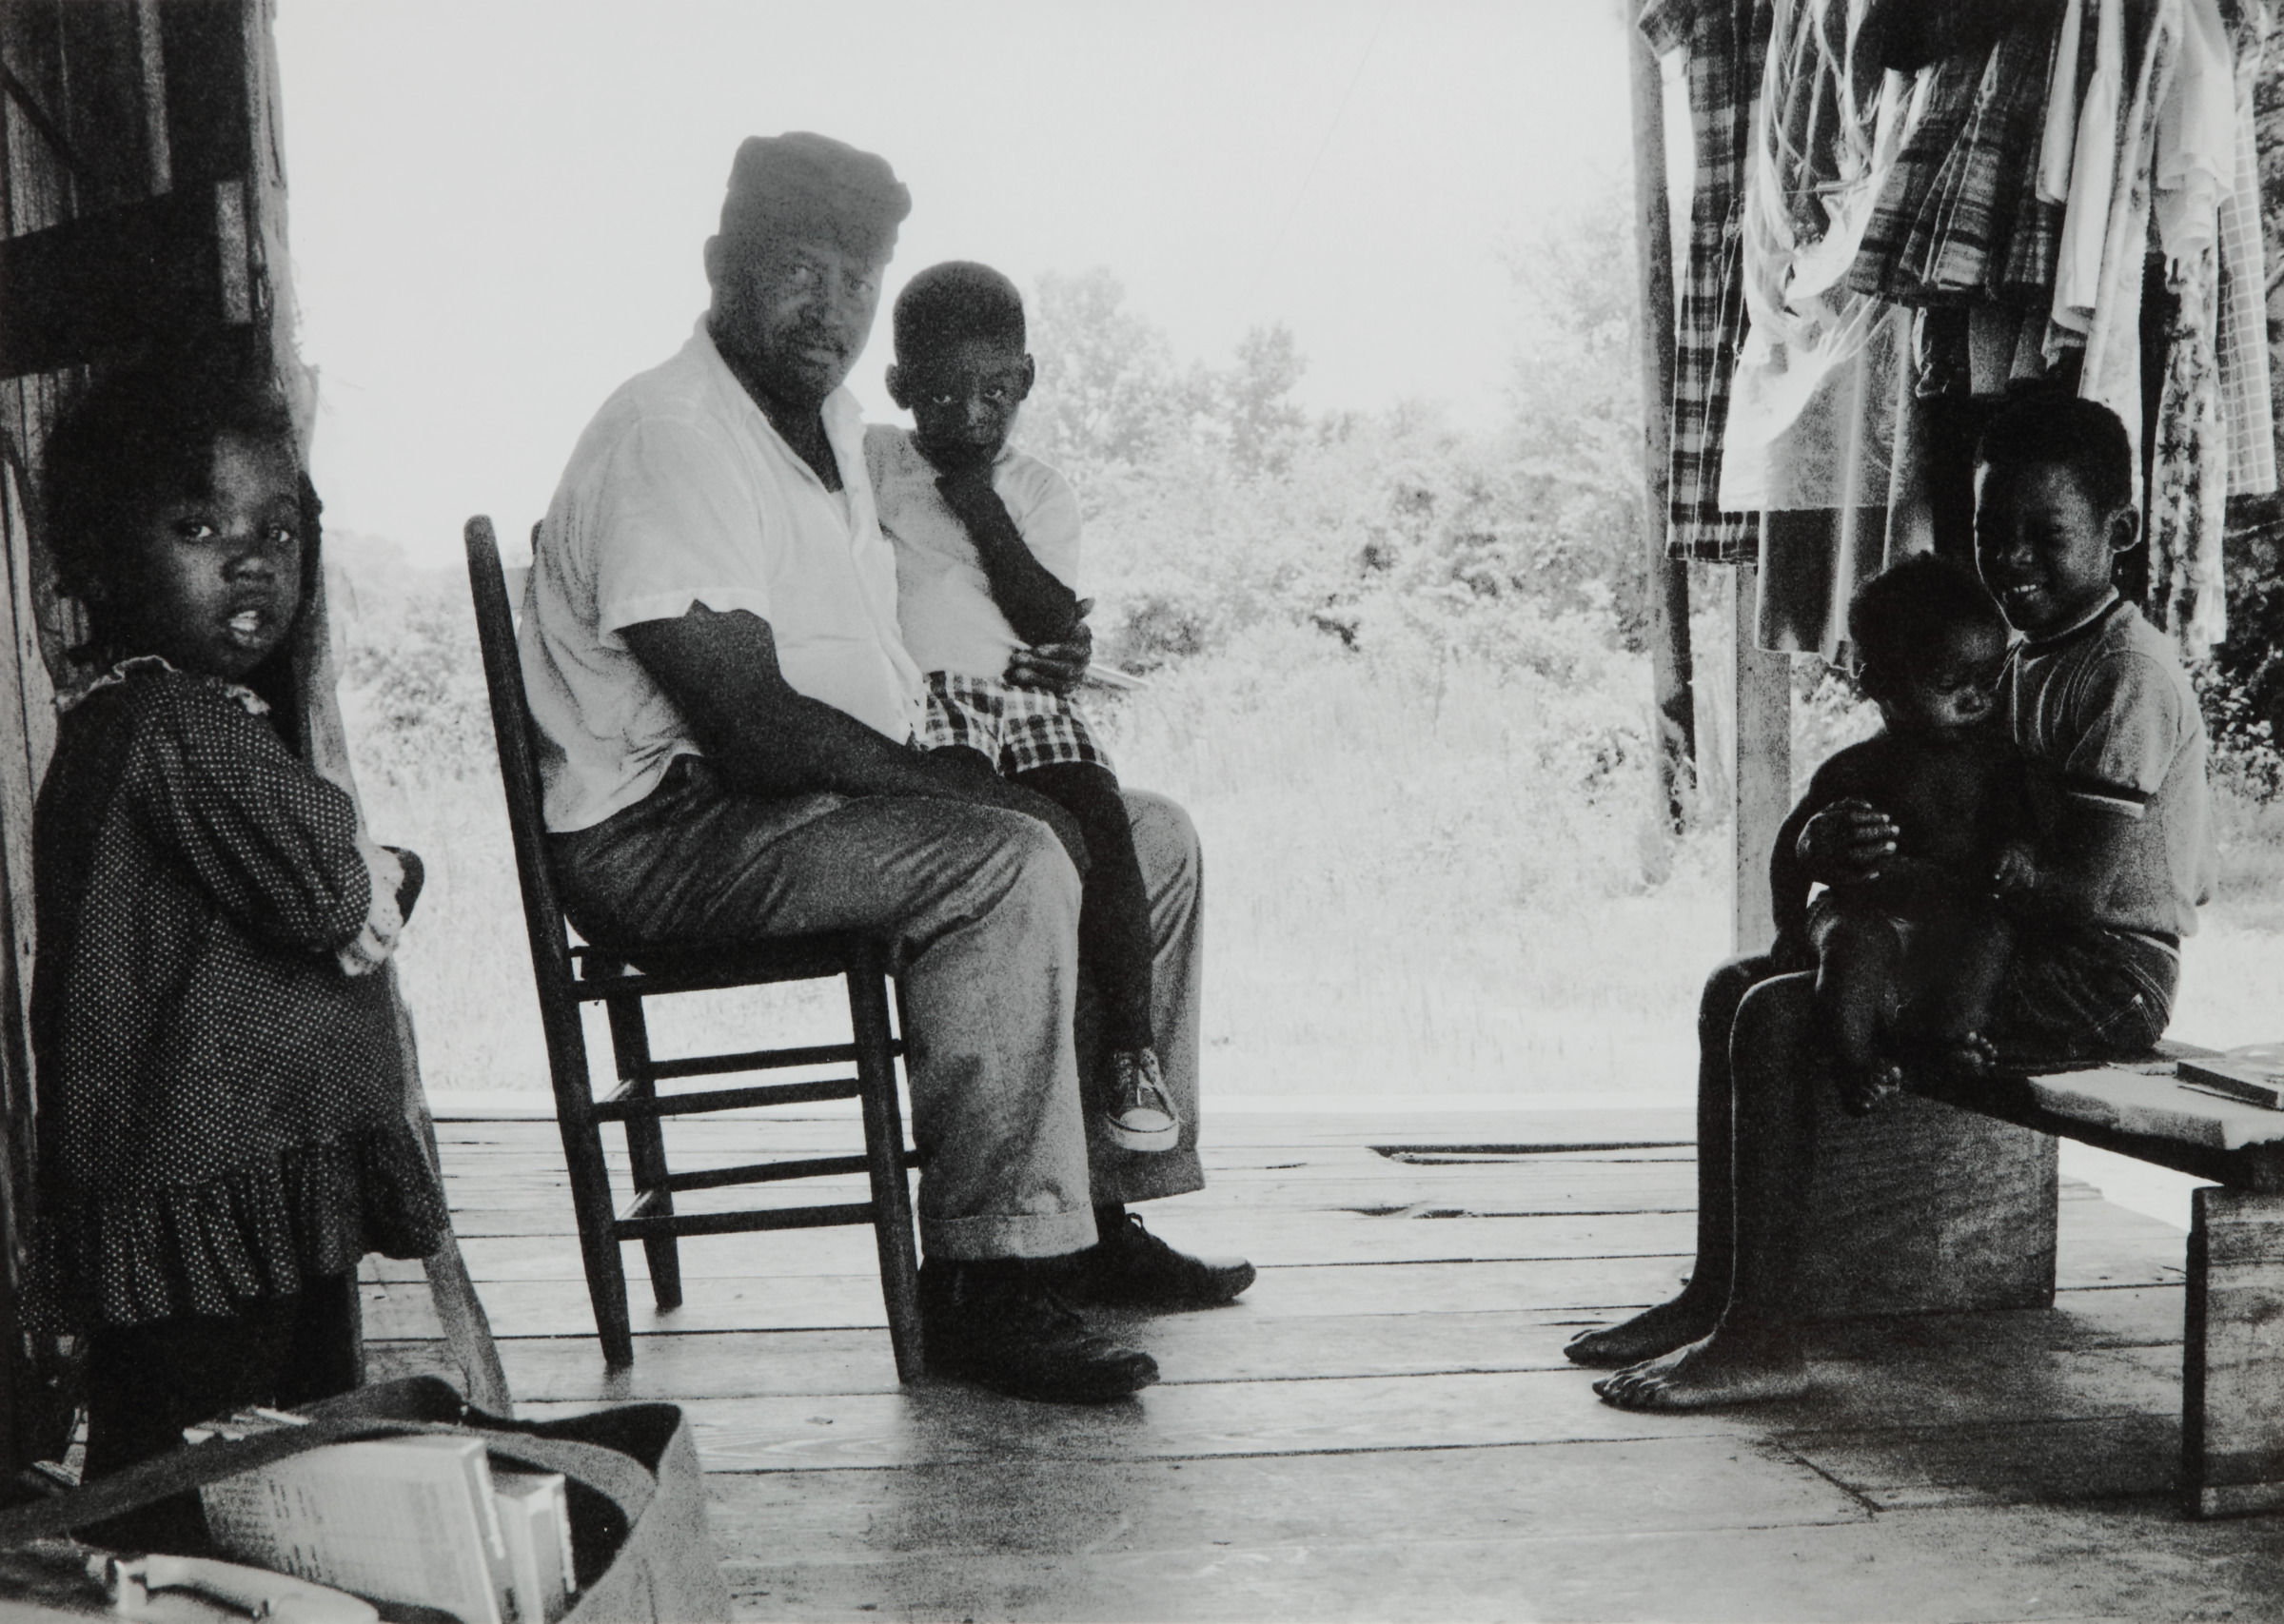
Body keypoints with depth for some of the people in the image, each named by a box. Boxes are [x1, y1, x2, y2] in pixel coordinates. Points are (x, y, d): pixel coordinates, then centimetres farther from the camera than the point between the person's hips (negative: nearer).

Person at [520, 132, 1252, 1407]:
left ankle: (1092, 1209, 10)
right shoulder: (668, 437, -17)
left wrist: (1001, 683, 3)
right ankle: (986, 1279, -27)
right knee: (1008, 864, -32)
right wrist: (957, 776, -19)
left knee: (1154, 837, 6)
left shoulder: (830, 420, 14)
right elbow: (752, 729, -25)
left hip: (829, 799, 10)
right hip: (671, 835, -10)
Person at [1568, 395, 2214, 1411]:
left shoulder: (2128, 673, -15)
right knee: (1737, 988, 3)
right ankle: (1715, 1294, 5)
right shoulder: (2021, 661, 15)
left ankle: (1762, 1339, -20)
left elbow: (2079, 888, -23)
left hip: (2104, 980, -10)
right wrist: (1828, 848, -11)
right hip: (2018, 953, 10)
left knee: (1780, 1015, -23)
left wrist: (1905, 867, -15)